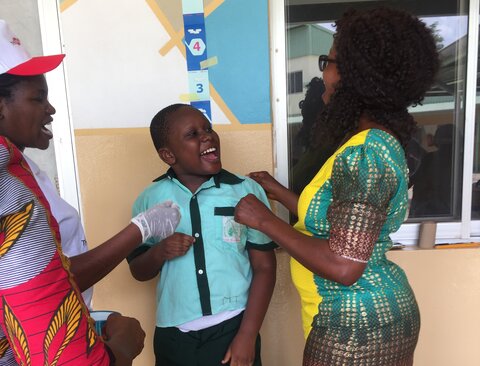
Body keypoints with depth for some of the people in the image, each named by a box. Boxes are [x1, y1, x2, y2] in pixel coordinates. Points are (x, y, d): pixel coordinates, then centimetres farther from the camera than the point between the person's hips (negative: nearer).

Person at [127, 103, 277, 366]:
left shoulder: (247, 191, -9)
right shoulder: (150, 199, -4)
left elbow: (264, 267, -5)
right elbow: (138, 271, 5)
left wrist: (247, 335, -8)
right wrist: (159, 253, -15)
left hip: (233, 329, -1)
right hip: (173, 337, 2)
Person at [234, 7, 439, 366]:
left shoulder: (366, 153, -26)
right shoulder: (376, 140, 5)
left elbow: (343, 266, -28)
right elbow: (329, 219, 8)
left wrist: (264, 219, -21)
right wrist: (276, 189, 14)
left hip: (357, 325, -9)